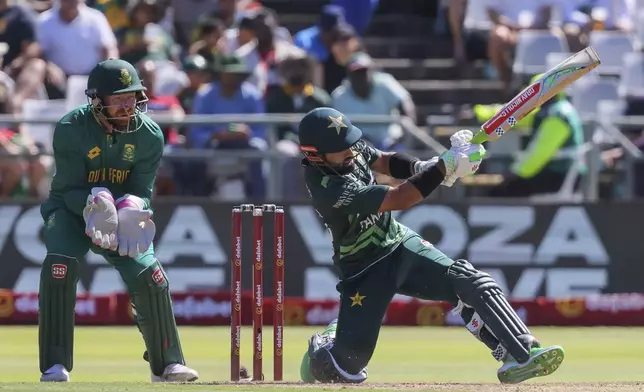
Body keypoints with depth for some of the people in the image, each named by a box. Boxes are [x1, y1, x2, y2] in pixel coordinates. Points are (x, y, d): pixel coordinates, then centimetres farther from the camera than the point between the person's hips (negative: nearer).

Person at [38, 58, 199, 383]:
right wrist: (96, 203, -40)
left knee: (150, 278, -13)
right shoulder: (70, 129, -21)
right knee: (59, 266, -28)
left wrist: (131, 209, -33)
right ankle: (55, 365, -22)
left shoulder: (150, 135, -13)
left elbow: (143, 191, -10)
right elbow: (70, 191, -19)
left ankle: (168, 364, 8)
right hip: (71, 209, -2)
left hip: (121, 214, 3)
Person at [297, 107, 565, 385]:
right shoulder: (329, 188, -31)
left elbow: (385, 162, 9)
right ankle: (320, 351, 25)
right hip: (364, 271, -7)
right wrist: (444, 166, -34)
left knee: (468, 280, -15)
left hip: (399, 242, 7)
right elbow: (398, 200, -33)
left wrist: (421, 168, -11)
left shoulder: (352, 149, -8)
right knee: (349, 362, -12)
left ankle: (521, 354, -22)